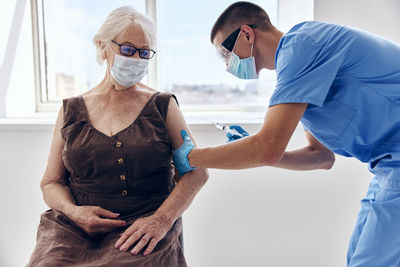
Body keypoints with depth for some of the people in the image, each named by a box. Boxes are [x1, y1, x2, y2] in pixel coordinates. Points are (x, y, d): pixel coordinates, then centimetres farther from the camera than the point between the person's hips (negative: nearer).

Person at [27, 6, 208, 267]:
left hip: (146, 225, -2)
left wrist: (162, 220, -16)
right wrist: (74, 212, -9)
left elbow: (197, 171, -1)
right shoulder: (71, 110, 11)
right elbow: (51, 182, 13)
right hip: (76, 226, 2)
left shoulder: (163, 105, 5)